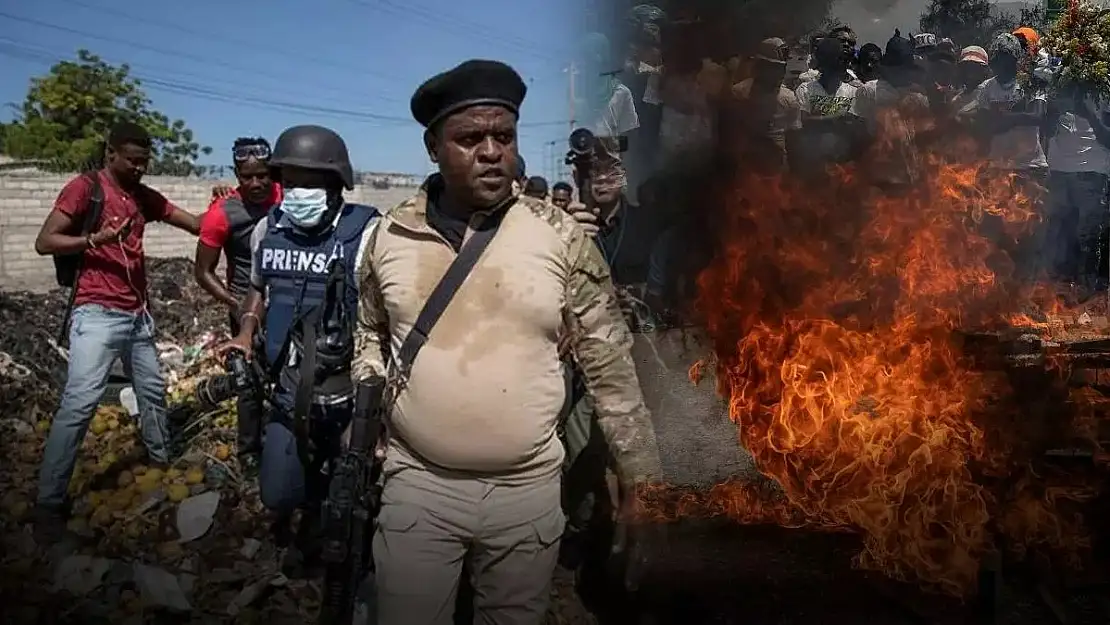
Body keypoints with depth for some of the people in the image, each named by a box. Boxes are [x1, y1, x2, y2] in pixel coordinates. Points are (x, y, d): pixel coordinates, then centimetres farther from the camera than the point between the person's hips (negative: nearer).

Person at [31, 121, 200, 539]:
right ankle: (49, 503, -6)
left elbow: (195, 225, 14)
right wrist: (97, 238, -24)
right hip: (98, 314, -7)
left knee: (153, 390, 19)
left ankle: (162, 459, 39)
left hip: (138, 314, 7)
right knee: (79, 404, -12)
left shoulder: (145, 196, 13)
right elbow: (44, 242, -10)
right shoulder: (84, 187, -5)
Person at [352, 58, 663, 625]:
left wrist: (640, 480, -1)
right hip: (415, 484, 1)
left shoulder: (560, 236, -7)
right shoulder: (391, 236, -1)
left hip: (528, 489, 0)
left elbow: (609, 365, -3)